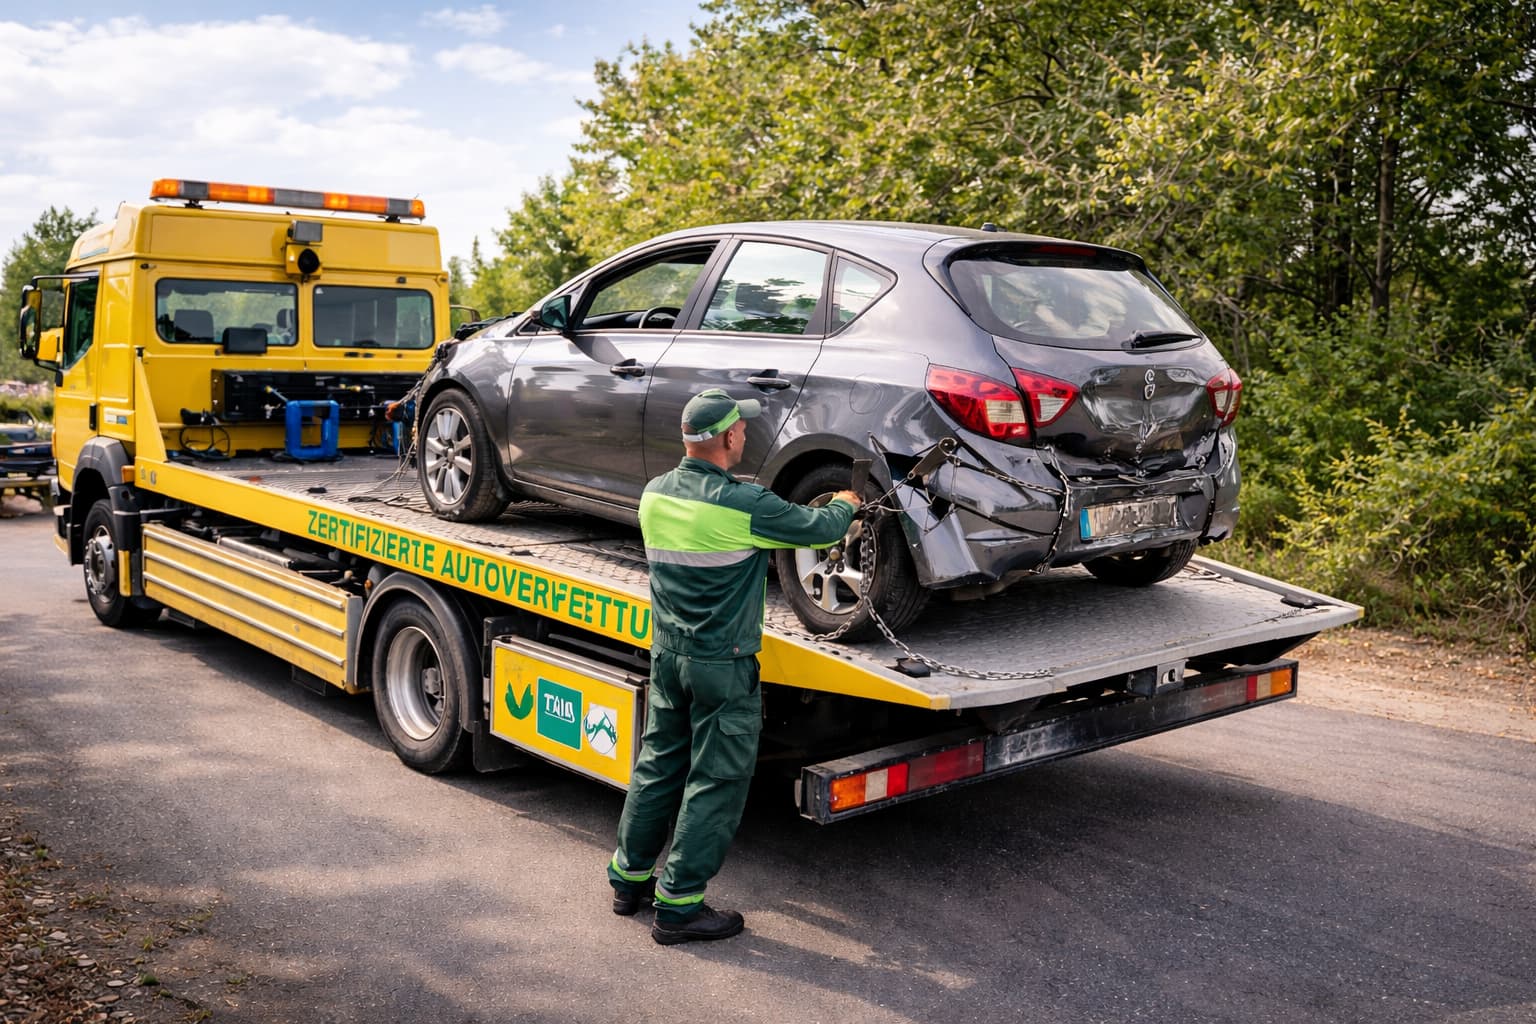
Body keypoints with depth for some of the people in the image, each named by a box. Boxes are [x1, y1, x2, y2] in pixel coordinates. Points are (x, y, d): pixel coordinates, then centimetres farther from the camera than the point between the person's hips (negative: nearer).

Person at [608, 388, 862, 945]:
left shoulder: (655, 495, 0)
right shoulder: (744, 506, -20)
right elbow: (821, 528, -9)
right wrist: (845, 504, 14)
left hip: (666, 655, 7)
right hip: (723, 667, -7)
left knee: (658, 766, 20)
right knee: (715, 783, 4)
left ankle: (629, 877, 31)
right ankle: (678, 905, 9)